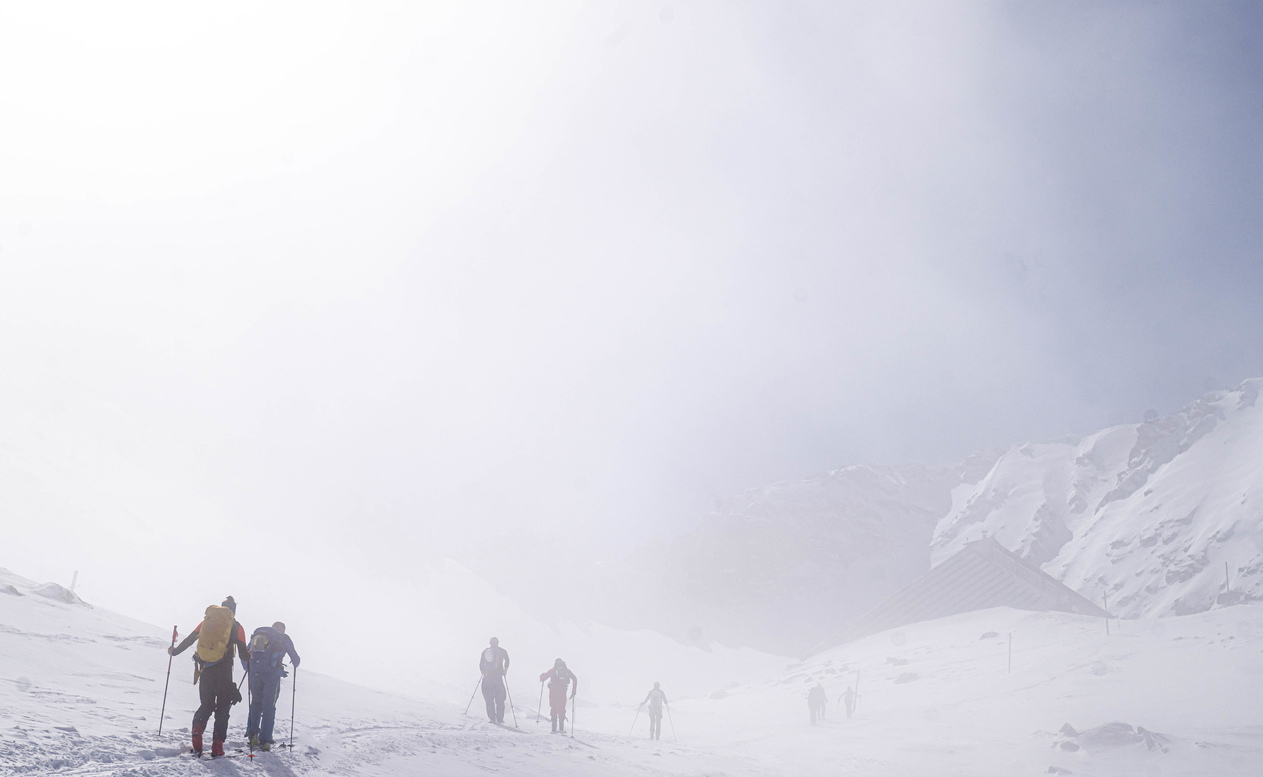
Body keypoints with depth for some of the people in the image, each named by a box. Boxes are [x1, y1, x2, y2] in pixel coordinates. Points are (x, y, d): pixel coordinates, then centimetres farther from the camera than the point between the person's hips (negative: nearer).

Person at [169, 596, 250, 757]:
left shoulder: (207, 620, 12)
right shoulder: (236, 627, 5)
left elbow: (190, 639, 13)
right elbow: (243, 652, 1)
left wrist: (175, 651, 29)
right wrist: (250, 669, 16)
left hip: (205, 670, 3)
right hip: (224, 672, -2)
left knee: (206, 705, 17)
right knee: (222, 708, 7)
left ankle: (197, 728, -13)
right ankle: (217, 746, -3)